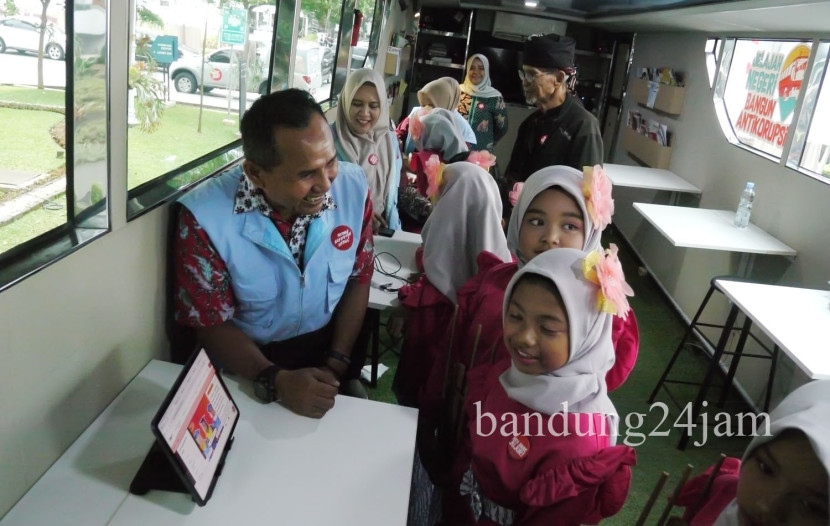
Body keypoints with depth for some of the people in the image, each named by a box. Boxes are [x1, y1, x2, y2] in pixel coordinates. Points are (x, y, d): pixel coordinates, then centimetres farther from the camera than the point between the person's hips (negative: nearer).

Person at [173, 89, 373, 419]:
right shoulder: (205, 217, -23)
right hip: (246, 363, -2)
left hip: (327, 345, 2)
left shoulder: (353, 187, -14)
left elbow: (358, 279, 0)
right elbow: (212, 325, -12)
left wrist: (337, 364, -8)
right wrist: (276, 380, -26)